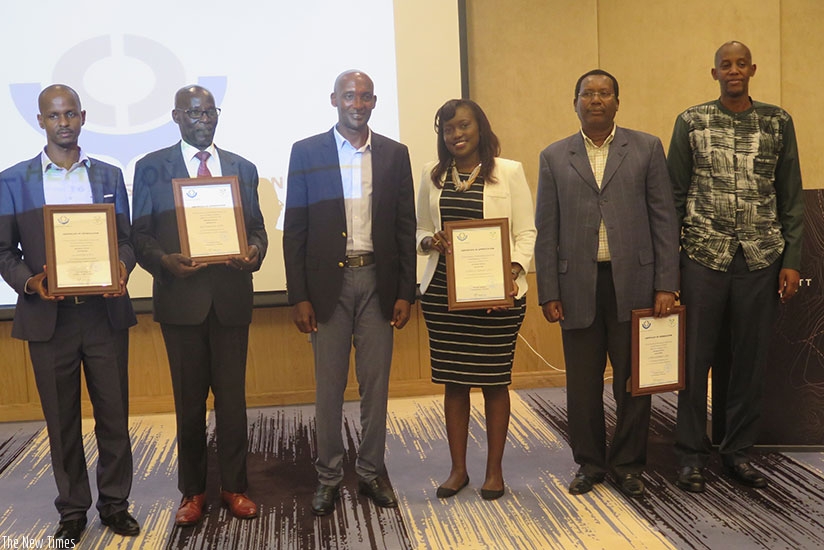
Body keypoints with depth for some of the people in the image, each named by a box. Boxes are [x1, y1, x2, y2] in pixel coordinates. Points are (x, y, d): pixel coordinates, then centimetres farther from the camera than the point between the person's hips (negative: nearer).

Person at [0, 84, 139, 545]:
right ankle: (73, 509, 23)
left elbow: (126, 240, 8)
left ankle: (115, 502, 21)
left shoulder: (110, 176, 9)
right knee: (62, 420, 9)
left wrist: (122, 267, -13)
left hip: (105, 312, 1)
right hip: (49, 316, -1)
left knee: (114, 414, 6)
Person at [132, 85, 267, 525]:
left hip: (232, 296, 2)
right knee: (189, 400, 9)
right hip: (181, 298, -1)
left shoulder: (242, 168, 11)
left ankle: (234, 486, 21)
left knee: (232, 397, 7)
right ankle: (192, 491, 24)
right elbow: (140, 234, 1)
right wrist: (165, 260, -19)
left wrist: (254, 252, -12)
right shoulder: (151, 168, 3)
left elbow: (256, 228, 10)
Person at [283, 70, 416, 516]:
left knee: (376, 382, 8)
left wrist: (406, 292, 1)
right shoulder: (306, 152, 1)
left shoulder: (394, 154, 6)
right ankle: (328, 475, 19)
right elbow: (294, 230, 0)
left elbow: (405, 227, 6)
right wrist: (299, 296, -5)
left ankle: (372, 471, 22)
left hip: (378, 280, 2)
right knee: (329, 384, 6)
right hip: (329, 282, -1)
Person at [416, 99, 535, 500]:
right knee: (453, 380, 8)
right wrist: (429, 242, -8)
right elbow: (420, 229, 15)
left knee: (494, 380, 5)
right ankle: (458, 468, 21)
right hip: (443, 291, 3)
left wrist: (514, 270, -17)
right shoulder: (432, 175, 10)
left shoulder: (509, 172, 1)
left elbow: (526, 231, -1)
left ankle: (494, 469, 20)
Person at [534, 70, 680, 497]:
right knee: (583, 383, 8)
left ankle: (628, 465, 23)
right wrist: (548, 293, 0)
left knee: (633, 380, 7)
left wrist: (666, 284, -4)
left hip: (633, 282, 0)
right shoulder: (554, 157, 8)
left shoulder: (646, 148, 6)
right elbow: (546, 230, 5)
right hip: (578, 286, 1)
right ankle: (589, 463, 24)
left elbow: (664, 218, 3)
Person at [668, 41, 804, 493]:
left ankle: (738, 452, 22)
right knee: (695, 359, 3)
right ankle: (692, 455, 16)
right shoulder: (690, 122, 3)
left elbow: (792, 197, 8)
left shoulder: (778, 122, 7)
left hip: (762, 260, 2)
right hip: (703, 257, -1)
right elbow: (674, 196, 3)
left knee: (750, 361, 8)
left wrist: (792, 260, 2)